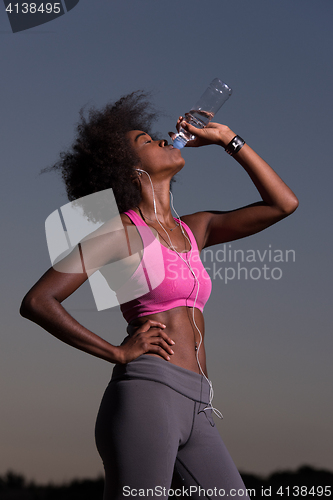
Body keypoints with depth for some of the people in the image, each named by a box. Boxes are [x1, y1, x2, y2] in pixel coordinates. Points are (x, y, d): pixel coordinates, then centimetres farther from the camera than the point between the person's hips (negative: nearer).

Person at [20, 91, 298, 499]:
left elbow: (283, 204, 23)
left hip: (195, 413, 7)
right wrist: (119, 353, -6)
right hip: (146, 394, -7)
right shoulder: (122, 230, 3)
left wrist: (227, 139, 22)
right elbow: (36, 302, -3)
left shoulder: (193, 229, 23)